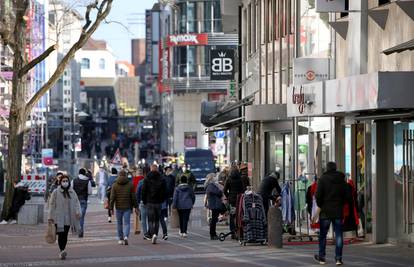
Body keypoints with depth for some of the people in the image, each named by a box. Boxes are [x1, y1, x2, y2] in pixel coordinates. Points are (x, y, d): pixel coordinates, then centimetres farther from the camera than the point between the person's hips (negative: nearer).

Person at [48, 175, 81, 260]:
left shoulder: (72, 192, 11)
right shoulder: (56, 192, 1)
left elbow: (76, 202, 9)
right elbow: (52, 204, 1)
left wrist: (78, 212, -8)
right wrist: (50, 217, -3)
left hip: (68, 217, 4)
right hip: (58, 217, -4)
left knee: (65, 235, 5)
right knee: (61, 234, -15)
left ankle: (62, 252, 15)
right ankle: (62, 251, -22)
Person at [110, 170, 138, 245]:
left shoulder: (115, 185, -2)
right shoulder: (130, 184, -2)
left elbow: (112, 198, -6)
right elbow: (133, 197, -2)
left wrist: (111, 208, -3)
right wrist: (136, 207, 4)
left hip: (118, 207, 0)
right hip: (127, 207, 0)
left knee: (119, 223, 14)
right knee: (127, 223, 0)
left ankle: (121, 239, 19)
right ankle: (126, 237, -22)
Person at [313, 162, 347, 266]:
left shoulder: (323, 179, -7)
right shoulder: (342, 180, 6)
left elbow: (318, 195, -11)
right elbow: (345, 196, 8)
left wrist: (320, 205, 5)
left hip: (325, 211, -3)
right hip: (338, 211, 3)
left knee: (323, 235, 9)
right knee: (338, 235, 3)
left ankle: (321, 257, 13)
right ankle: (338, 258, -1)